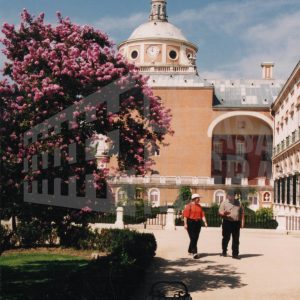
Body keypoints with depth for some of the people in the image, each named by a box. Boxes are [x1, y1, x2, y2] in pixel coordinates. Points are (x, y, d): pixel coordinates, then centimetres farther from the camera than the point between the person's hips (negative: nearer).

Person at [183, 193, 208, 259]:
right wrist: (185, 224, -15)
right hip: (191, 223, -7)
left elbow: (202, 215, 8)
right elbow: (185, 215, -10)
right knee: (193, 238, -10)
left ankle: (190, 251, 26)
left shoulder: (199, 206, 14)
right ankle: (194, 253, -14)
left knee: (196, 238, 10)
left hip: (198, 223, 7)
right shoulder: (189, 206, -6)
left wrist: (205, 222, -4)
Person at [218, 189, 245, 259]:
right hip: (227, 222, -3)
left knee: (236, 239, 3)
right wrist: (224, 213, -26)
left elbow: (241, 212, 17)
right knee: (226, 238, 3)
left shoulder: (238, 202, 13)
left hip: (236, 223, 3)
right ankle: (224, 251, 21)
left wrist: (242, 221, 9)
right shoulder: (224, 202, 2)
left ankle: (235, 254, 8)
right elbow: (220, 212, -3)